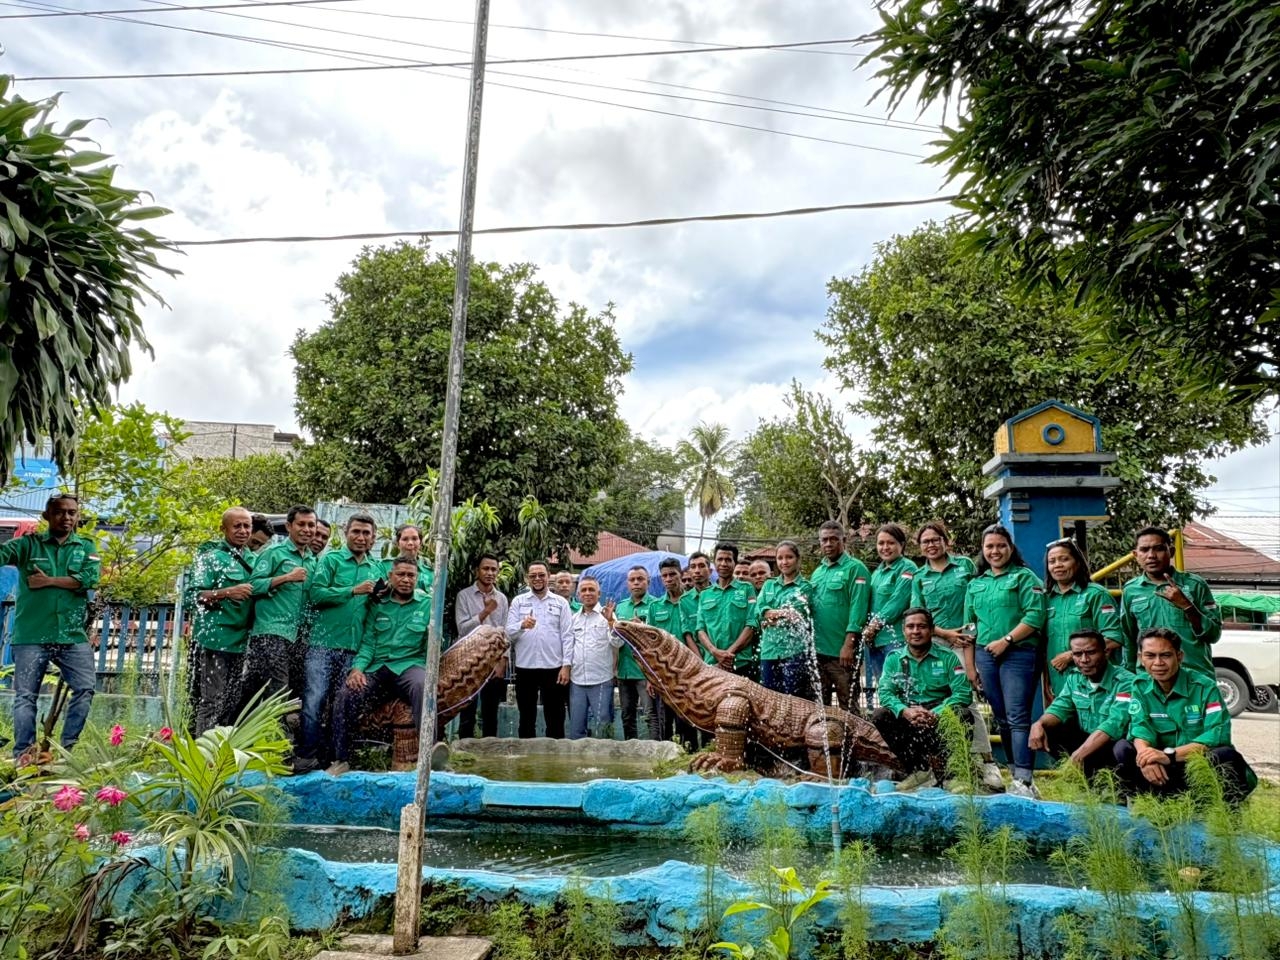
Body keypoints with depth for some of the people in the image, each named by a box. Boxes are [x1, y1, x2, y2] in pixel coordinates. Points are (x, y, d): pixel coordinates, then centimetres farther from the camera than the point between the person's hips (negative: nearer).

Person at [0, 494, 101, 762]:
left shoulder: (86, 547, 10)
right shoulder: (29, 544, 6)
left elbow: (90, 578, -7)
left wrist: (49, 581, -8)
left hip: (73, 636, 2)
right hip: (31, 636, -1)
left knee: (85, 688, -5)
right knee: (25, 696, 0)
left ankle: (67, 748, 7)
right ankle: (23, 755, 5)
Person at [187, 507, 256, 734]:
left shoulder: (253, 560, 14)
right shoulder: (212, 556, -4)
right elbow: (192, 596, -11)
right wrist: (226, 592, -23)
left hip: (240, 641, 7)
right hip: (214, 640, -7)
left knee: (232, 704, 11)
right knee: (212, 703, -7)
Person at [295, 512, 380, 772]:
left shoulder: (377, 568, 15)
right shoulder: (331, 559, 4)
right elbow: (316, 594, -10)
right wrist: (353, 590, -14)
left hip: (355, 647, 4)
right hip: (323, 643, -3)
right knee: (314, 700, -7)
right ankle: (307, 755, 3)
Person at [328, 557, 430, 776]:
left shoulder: (427, 604, 8)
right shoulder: (377, 604, 14)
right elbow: (367, 642, 10)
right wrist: (357, 667, -9)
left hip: (409, 666, -2)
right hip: (377, 668, 3)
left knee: (422, 685, -37)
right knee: (346, 693, -23)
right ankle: (341, 759, -7)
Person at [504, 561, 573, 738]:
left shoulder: (561, 602, 4)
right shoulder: (518, 602, 6)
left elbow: (567, 636, 0)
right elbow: (509, 632, -2)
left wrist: (566, 665, -8)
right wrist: (522, 625, -23)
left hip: (553, 667, -1)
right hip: (525, 667, 1)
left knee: (555, 717, 6)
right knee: (526, 717, 10)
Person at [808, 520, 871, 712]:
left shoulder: (855, 568, -6)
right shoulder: (817, 572, 15)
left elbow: (858, 608, -14)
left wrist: (848, 644, -20)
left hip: (841, 652, -7)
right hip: (817, 650, 7)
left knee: (848, 706, 1)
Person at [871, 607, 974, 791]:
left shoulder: (947, 657, 0)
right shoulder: (893, 658, 5)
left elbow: (963, 693, -10)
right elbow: (885, 693, -4)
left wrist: (935, 714, -25)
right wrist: (905, 711, -26)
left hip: (939, 717, -2)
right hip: (906, 717, 2)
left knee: (963, 715, -30)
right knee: (879, 715, -23)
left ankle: (940, 768, -11)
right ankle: (918, 769, -18)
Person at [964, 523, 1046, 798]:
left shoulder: (1024, 577, 1)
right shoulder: (975, 584, 17)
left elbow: (1035, 616, -11)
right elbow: (970, 626, 17)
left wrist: (1006, 640, -15)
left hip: (1018, 654, -6)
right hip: (986, 655, 6)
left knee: (1018, 718, -11)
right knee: (1002, 719, 9)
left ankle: (1023, 781, -13)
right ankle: (1015, 772, 16)